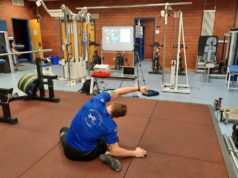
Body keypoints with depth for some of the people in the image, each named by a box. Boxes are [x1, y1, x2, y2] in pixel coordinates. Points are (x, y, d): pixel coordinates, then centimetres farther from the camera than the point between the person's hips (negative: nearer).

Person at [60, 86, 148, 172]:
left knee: (64, 129, 42)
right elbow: (115, 151, -13)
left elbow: (116, 92, -2)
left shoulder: (97, 101, -18)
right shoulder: (110, 126, -22)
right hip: (86, 155, -4)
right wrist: (135, 153, 1)